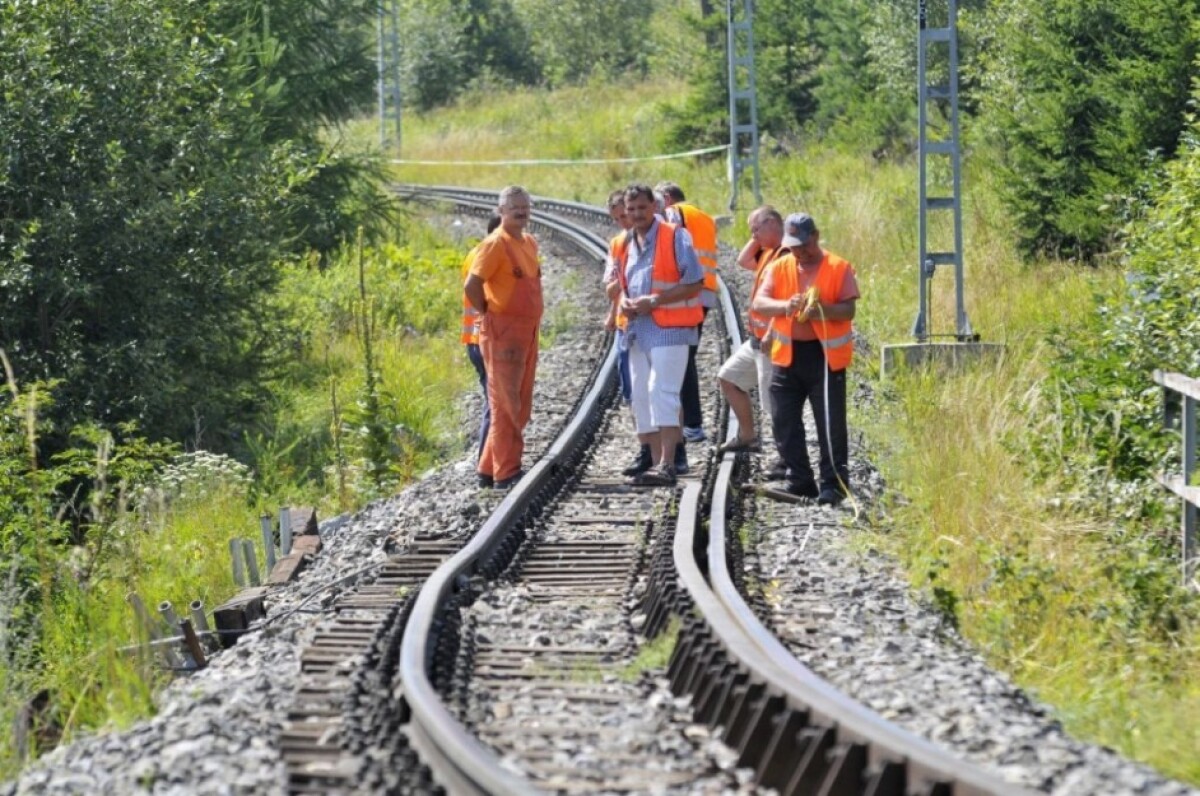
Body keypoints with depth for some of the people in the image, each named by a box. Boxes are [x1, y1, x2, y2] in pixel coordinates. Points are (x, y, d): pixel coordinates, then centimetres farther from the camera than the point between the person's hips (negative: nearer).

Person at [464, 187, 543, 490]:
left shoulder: (529, 243, 14)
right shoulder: (496, 244, -12)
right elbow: (471, 285, -19)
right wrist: (489, 313, -8)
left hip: (527, 333, 9)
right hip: (502, 333, -9)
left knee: (521, 407, 12)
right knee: (506, 405, -6)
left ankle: (489, 468, 19)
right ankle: (506, 473, -4)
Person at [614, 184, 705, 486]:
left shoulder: (675, 238, -8)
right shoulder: (625, 245, 14)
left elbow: (694, 283, -11)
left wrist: (653, 301, -17)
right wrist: (625, 302, 3)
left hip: (669, 328, -8)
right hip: (638, 328, 8)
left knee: (661, 392, -16)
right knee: (641, 398, 8)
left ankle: (667, 465, -20)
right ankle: (653, 460, 14)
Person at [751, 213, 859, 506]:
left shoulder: (839, 268, -2)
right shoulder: (779, 267, 8)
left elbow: (848, 309, -7)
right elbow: (759, 303, -3)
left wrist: (822, 309, -27)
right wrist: (784, 305, -23)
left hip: (826, 354, -4)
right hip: (787, 353, 4)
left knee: (830, 423, -3)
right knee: (784, 421, 5)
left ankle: (833, 484, 4)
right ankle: (800, 481, 16)